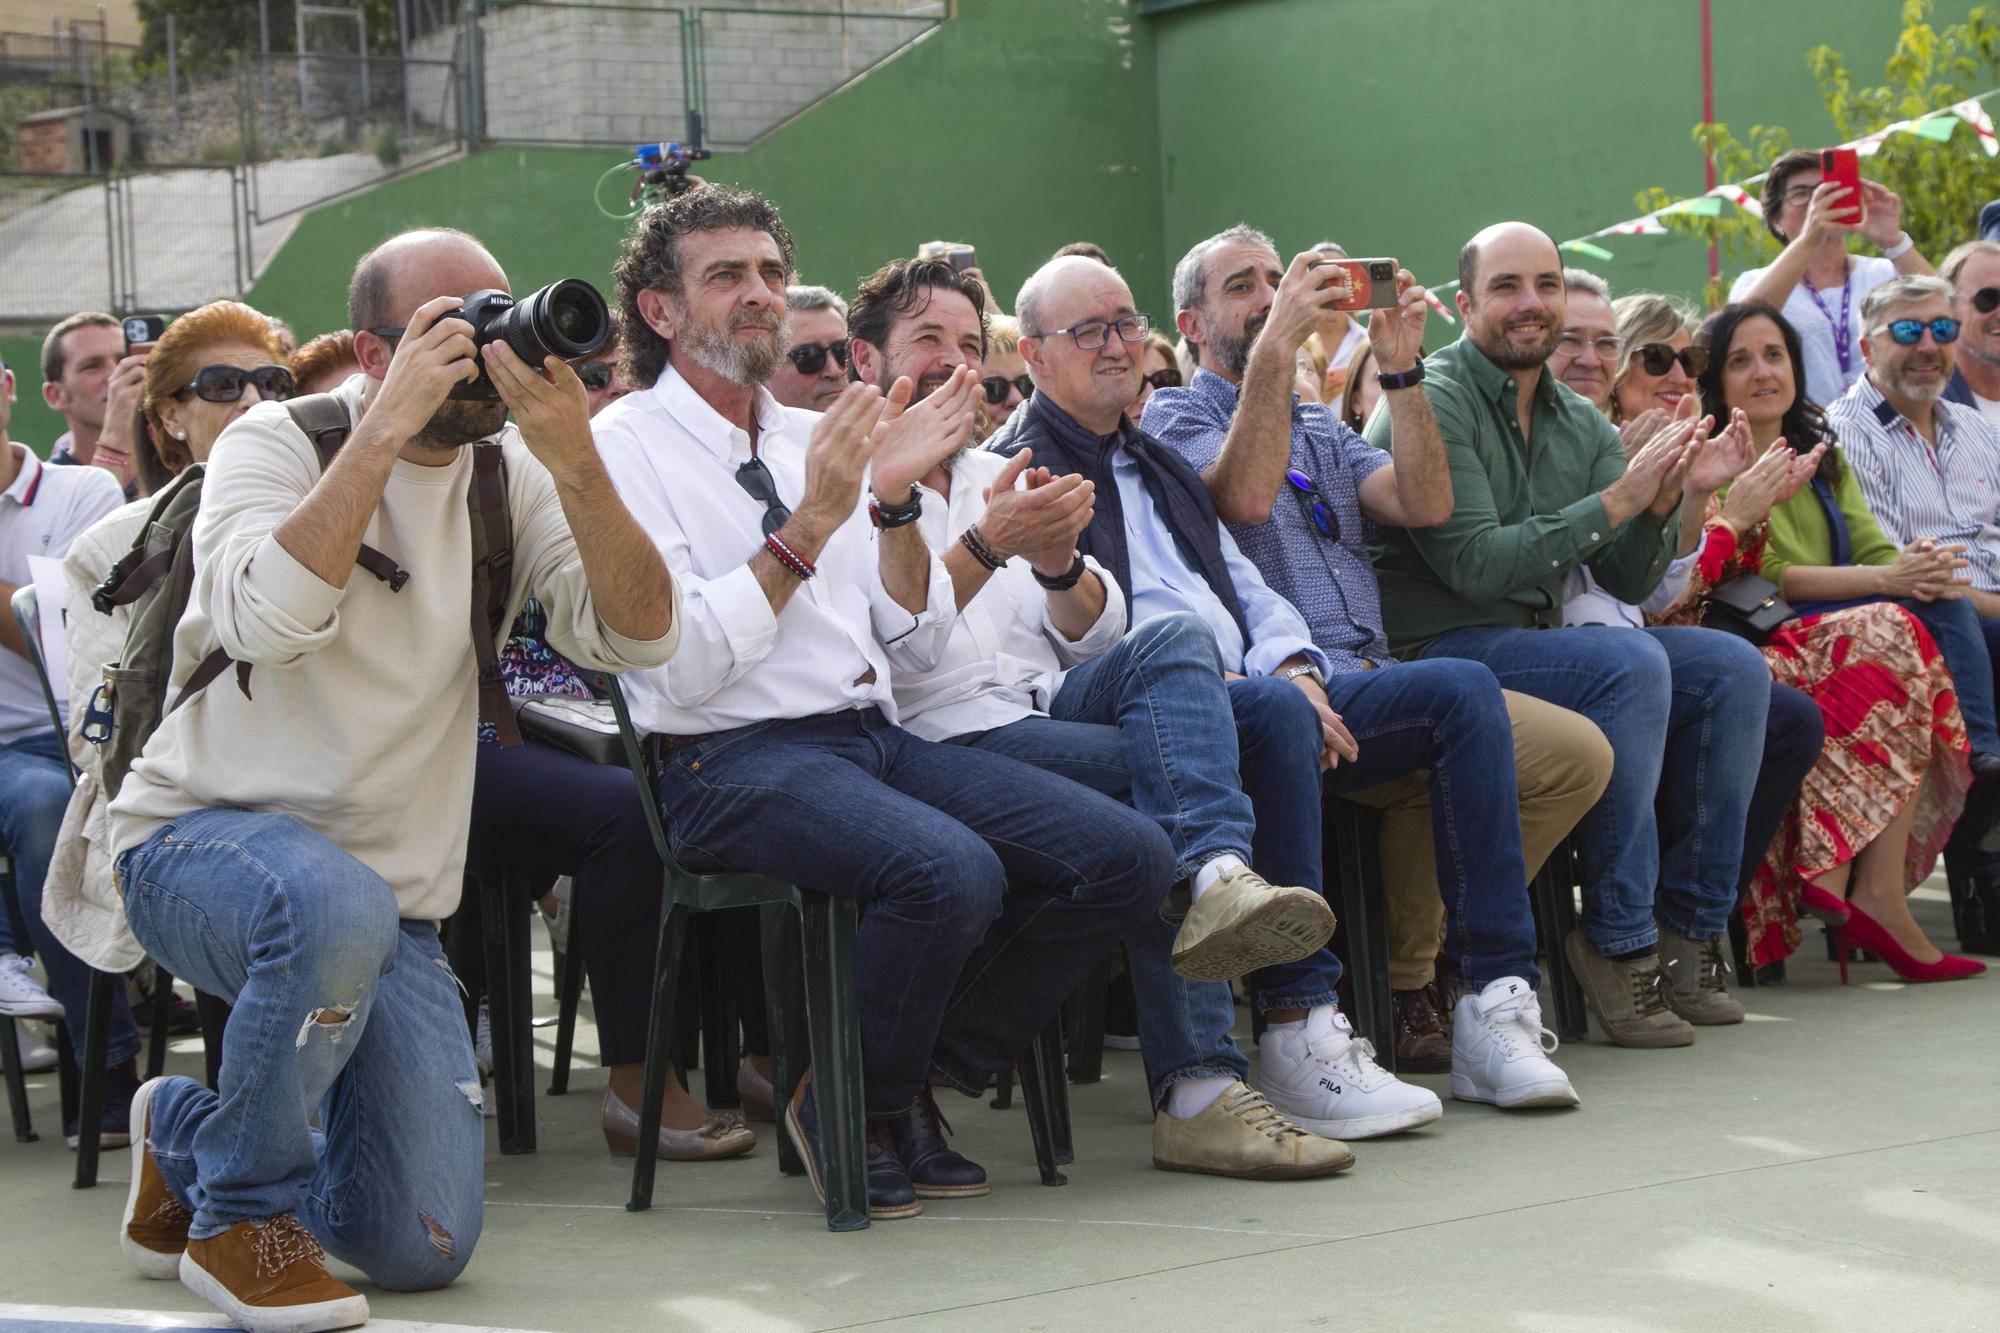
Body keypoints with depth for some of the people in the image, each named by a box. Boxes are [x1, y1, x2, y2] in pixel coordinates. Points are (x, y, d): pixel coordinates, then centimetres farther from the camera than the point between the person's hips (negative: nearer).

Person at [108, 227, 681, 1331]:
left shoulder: (512, 473, 3)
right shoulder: (277, 444, -8)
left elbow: (640, 636, -12)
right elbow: (269, 621, -29)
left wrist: (574, 461, -24)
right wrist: (384, 431, -28)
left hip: (390, 888, 4)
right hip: (202, 836, -4)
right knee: (336, 905, -42)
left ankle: (193, 1131, 26)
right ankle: (242, 1211, -14)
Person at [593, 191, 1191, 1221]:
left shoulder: (816, 439, 19)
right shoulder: (627, 446, -1)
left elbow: (917, 647, 15)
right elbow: (675, 670, -14)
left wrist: (895, 501, 0)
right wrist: (808, 529, -16)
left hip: (874, 736, 7)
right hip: (733, 762, -7)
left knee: (1127, 856, -11)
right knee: (950, 872, -35)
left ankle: (920, 1081, 3)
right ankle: (848, 1112, -7)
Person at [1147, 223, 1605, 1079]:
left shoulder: (1318, 427, 29)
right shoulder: (1175, 417, 8)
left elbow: (1426, 504, 10)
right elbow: (1246, 496, -15)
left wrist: (1399, 369, 2)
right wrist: (1275, 344, -15)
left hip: (1371, 681, 8)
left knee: (1577, 754, -11)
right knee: (1464, 691, -33)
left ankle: (1406, 981, -7)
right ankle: (1497, 992, -30)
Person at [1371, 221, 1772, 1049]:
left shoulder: (1579, 424, 13)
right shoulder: (1433, 404, -10)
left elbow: (1630, 581, 9)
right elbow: (1475, 565, -19)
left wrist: (1659, 506, -11)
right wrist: (1616, 502, -20)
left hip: (1539, 643, 8)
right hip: (1437, 650, -8)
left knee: (1732, 668, -6)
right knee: (1632, 665, -29)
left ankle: (1688, 923, -3)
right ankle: (1618, 941, -23)